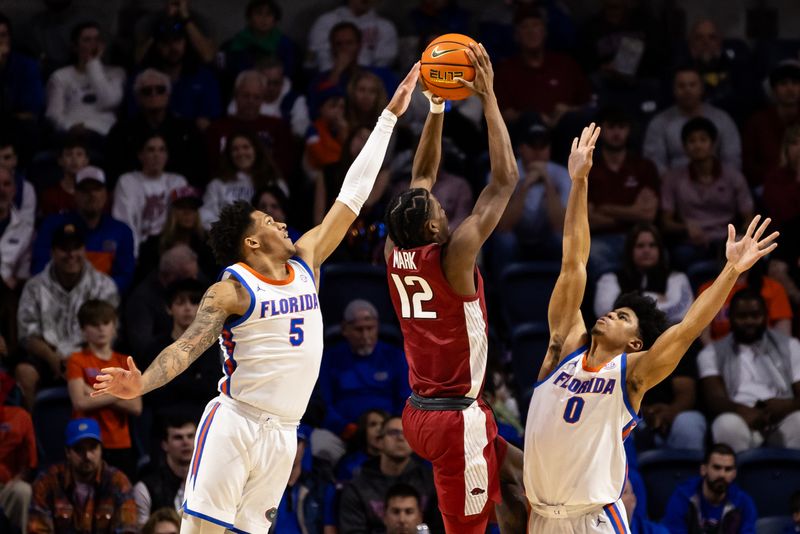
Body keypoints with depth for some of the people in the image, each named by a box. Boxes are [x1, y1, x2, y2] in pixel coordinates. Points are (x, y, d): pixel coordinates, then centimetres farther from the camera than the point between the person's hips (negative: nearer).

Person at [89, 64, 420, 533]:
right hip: (235, 422, -6)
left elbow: (352, 196, 17)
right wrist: (140, 385, -34)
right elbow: (190, 345, -14)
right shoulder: (233, 289, -4)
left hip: (282, 436, 6)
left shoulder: (306, 261, 13)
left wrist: (390, 115, 18)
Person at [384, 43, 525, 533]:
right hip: (457, 418, -8)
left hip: (420, 413, 8)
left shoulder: (396, 253, 1)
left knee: (521, 472, 20)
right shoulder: (453, 256, -17)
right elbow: (505, 180, -14)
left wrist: (437, 107, 12)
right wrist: (488, 97, -11)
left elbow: (422, 177, 15)